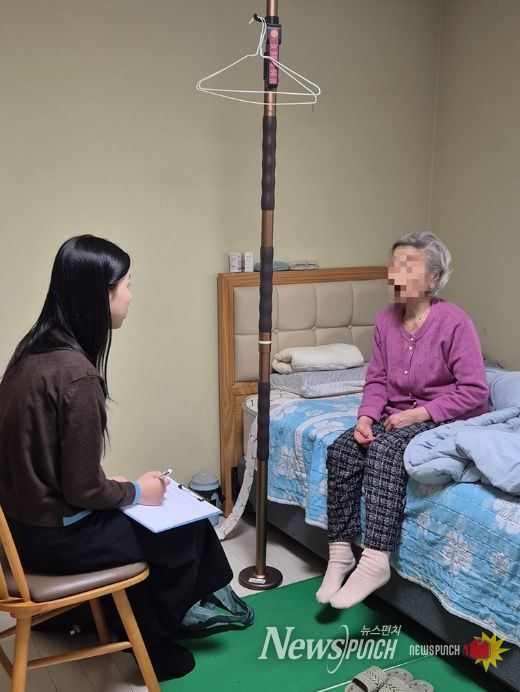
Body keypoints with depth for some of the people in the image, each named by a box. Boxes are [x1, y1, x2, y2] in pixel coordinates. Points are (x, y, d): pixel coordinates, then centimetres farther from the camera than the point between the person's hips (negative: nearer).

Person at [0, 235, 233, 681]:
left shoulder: (37, 346, -1)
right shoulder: (76, 375, -29)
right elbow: (83, 490, -23)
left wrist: (121, 485, 8)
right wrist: (136, 491, -5)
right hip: (54, 534, -8)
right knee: (183, 530, 10)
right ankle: (154, 646, 30)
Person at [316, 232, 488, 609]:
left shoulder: (454, 322, -16)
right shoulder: (386, 320, 2)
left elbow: (474, 392, -16)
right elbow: (377, 379, 7)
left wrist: (417, 414, -22)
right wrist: (366, 417, -12)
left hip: (445, 419, -6)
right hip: (397, 417, 6)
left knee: (386, 448, -33)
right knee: (341, 449, -19)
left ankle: (376, 560, -34)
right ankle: (341, 552, -15)